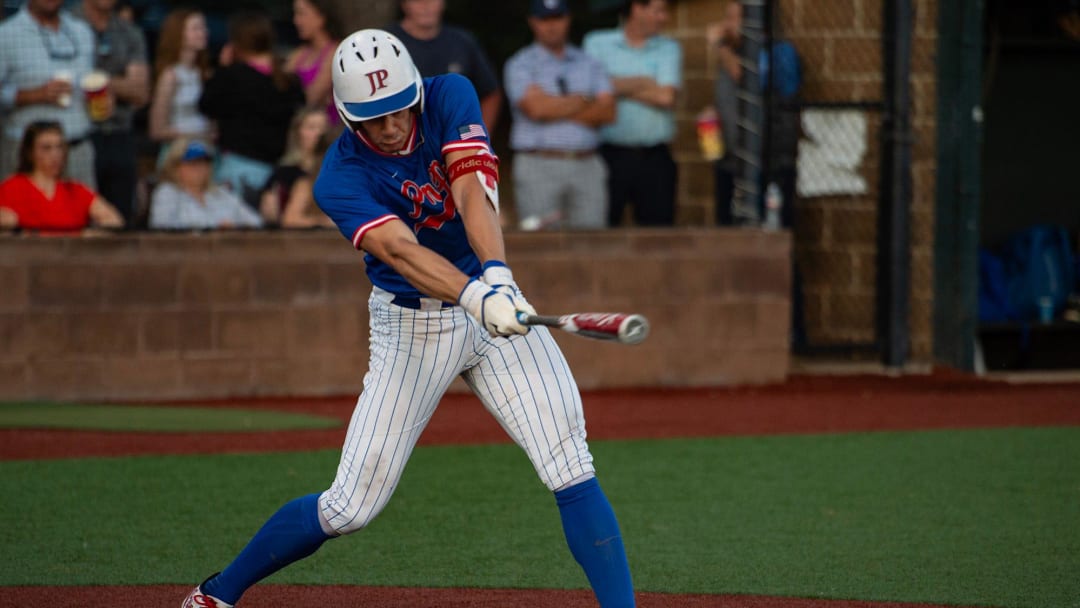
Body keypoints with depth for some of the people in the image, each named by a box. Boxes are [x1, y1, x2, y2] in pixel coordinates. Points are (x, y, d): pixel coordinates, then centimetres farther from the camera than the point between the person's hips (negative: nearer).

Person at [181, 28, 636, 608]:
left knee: (571, 472, -13)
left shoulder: (450, 98, -10)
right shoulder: (341, 179, -18)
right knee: (349, 506, -1)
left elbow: (472, 196, -24)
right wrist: (475, 297, -52)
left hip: (490, 294, 2)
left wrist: (497, 273, -43)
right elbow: (401, 251, -34)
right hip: (410, 326, -2)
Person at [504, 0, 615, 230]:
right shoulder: (520, 65, 5)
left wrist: (557, 108, -5)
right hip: (538, 166, -3)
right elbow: (536, 107, -12)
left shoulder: (589, 65, 16)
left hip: (587, 166, 3)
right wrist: (583, 100, 0)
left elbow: (607, 112, 3)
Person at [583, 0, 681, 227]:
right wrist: (645, 83, -4)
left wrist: (620, 87, -2)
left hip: (654, 158, 1)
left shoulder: (669, 49, 9)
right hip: (609, 155, -1)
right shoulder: (597, 43, 6)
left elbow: (666, 97, -4)